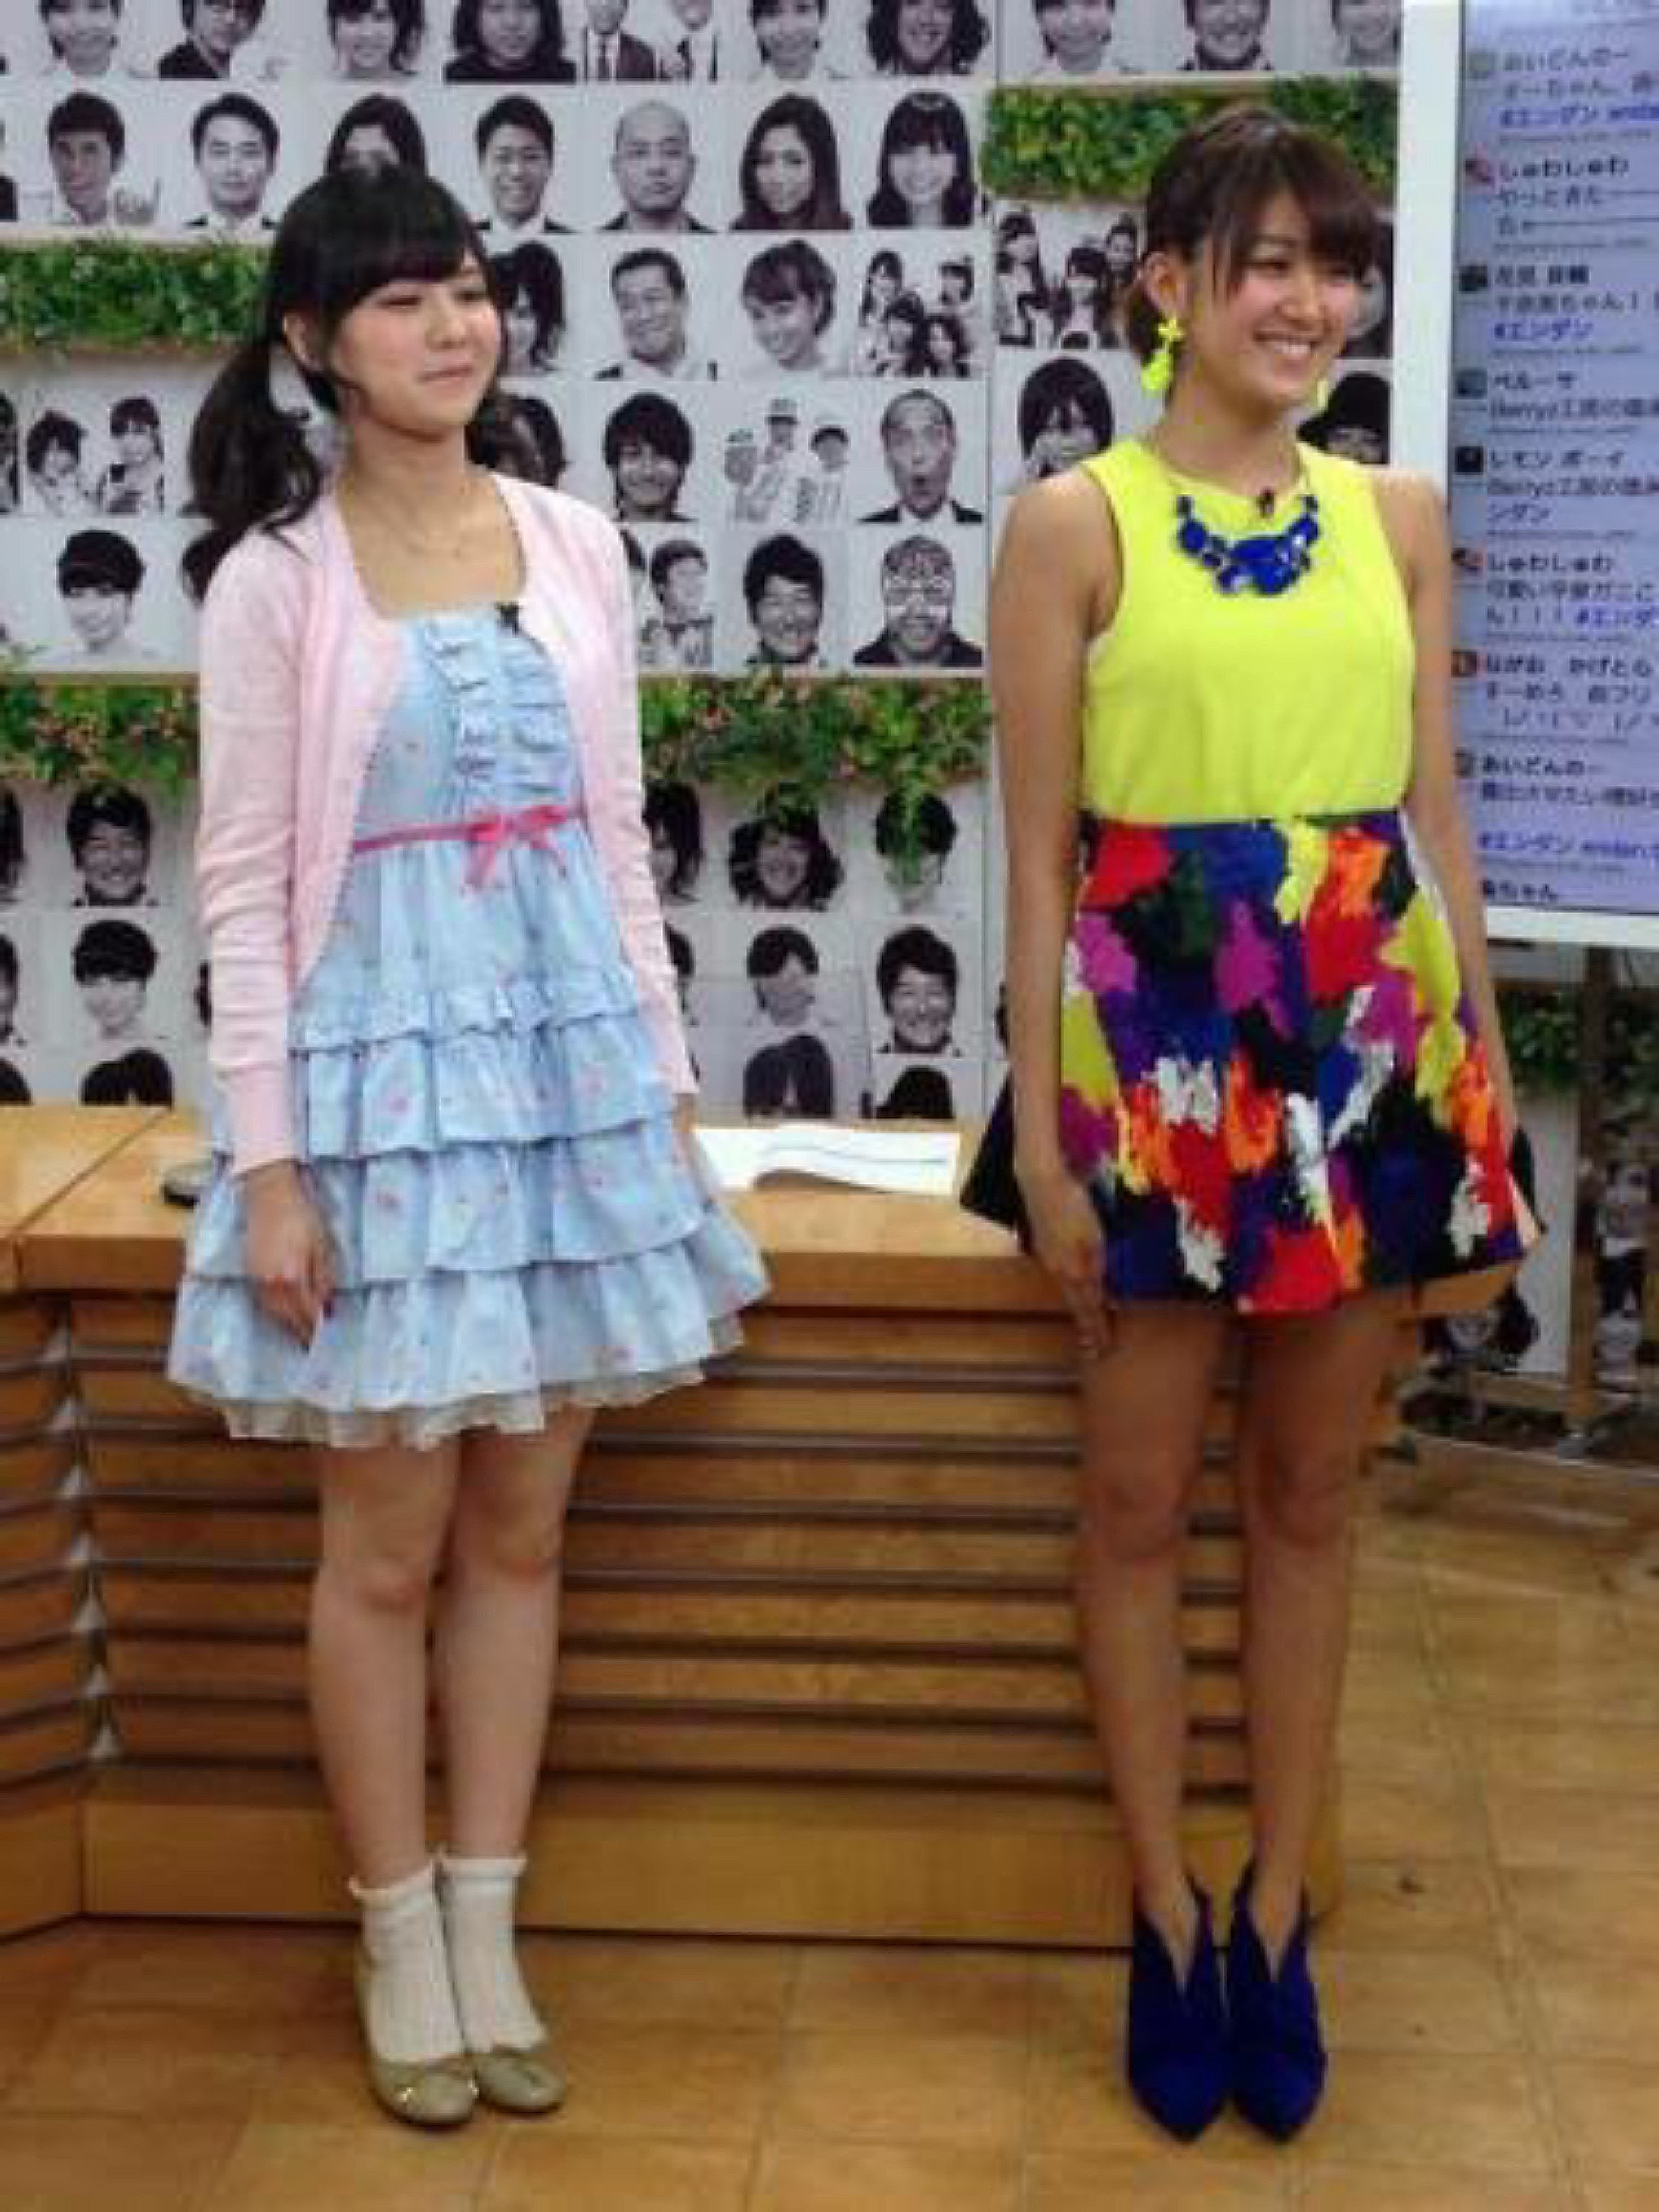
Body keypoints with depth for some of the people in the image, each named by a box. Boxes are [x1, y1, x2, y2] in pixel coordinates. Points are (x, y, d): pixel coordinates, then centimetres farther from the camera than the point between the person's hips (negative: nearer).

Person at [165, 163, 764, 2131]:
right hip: (382, 1066, -4)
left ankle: (487, 1928, 25)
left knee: (521, 1532, 11)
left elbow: (617, 836, 10)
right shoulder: (277, 574, -7)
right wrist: (269, 1167, -12)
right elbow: (245, 888, -8)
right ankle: (398, 1941, 23)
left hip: (565, 1059, 4)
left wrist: (664, 1075, 7)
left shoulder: (573, 544, 5)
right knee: (387, 1547, 6)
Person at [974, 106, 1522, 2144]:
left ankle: (1277, 1921, 25)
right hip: (1159, 1033, -3)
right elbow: (1040, 849, -5)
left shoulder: (1398, 519, 7)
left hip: (1369, 1034, 3)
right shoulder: (1075, 523, -4)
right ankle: (1166, 1919, 23)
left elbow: (1435, 812, 10)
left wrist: (1481, 1058, 7)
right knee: (1140, 1498, 7)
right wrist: (1045, 1119, -9)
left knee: (1310, 1497, 11)